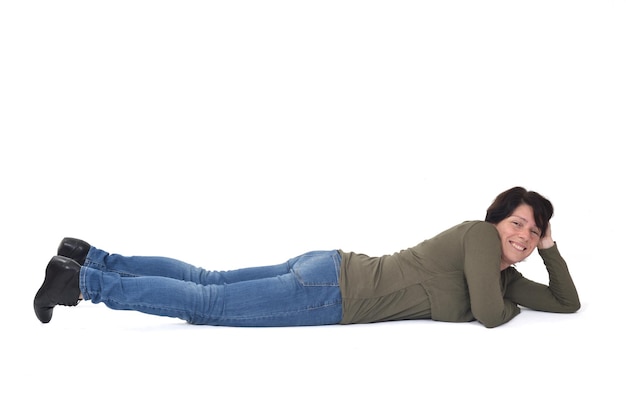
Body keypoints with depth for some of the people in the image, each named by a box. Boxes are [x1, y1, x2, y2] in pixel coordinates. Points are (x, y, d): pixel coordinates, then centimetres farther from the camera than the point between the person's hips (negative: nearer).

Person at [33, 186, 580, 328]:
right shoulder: (481, 236, -10)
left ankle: (92, 259, 17)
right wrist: (510, 308, 2)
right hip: (332, 291, -7)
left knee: (206, 283, 11)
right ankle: (84, 281, 4)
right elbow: (489, 314, -20)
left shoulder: (505, 274, 16)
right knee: (208, 304, -4)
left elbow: (567, 302, 24)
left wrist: (550, 249, 13)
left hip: (330, 271, 7)